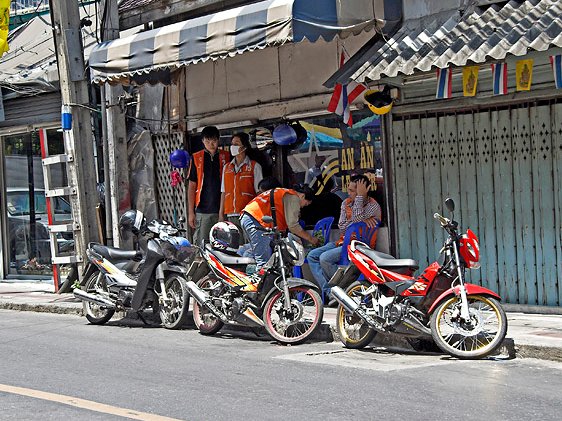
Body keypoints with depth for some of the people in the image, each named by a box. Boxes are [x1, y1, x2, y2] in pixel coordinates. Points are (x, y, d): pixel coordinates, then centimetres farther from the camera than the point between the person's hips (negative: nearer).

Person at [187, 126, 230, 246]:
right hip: (202, 210, 0)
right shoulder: (197, 158, 6)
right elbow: (192, 186, 7)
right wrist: (191, 212, 1)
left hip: (222, 209, 1)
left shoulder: (226, 157, 7)